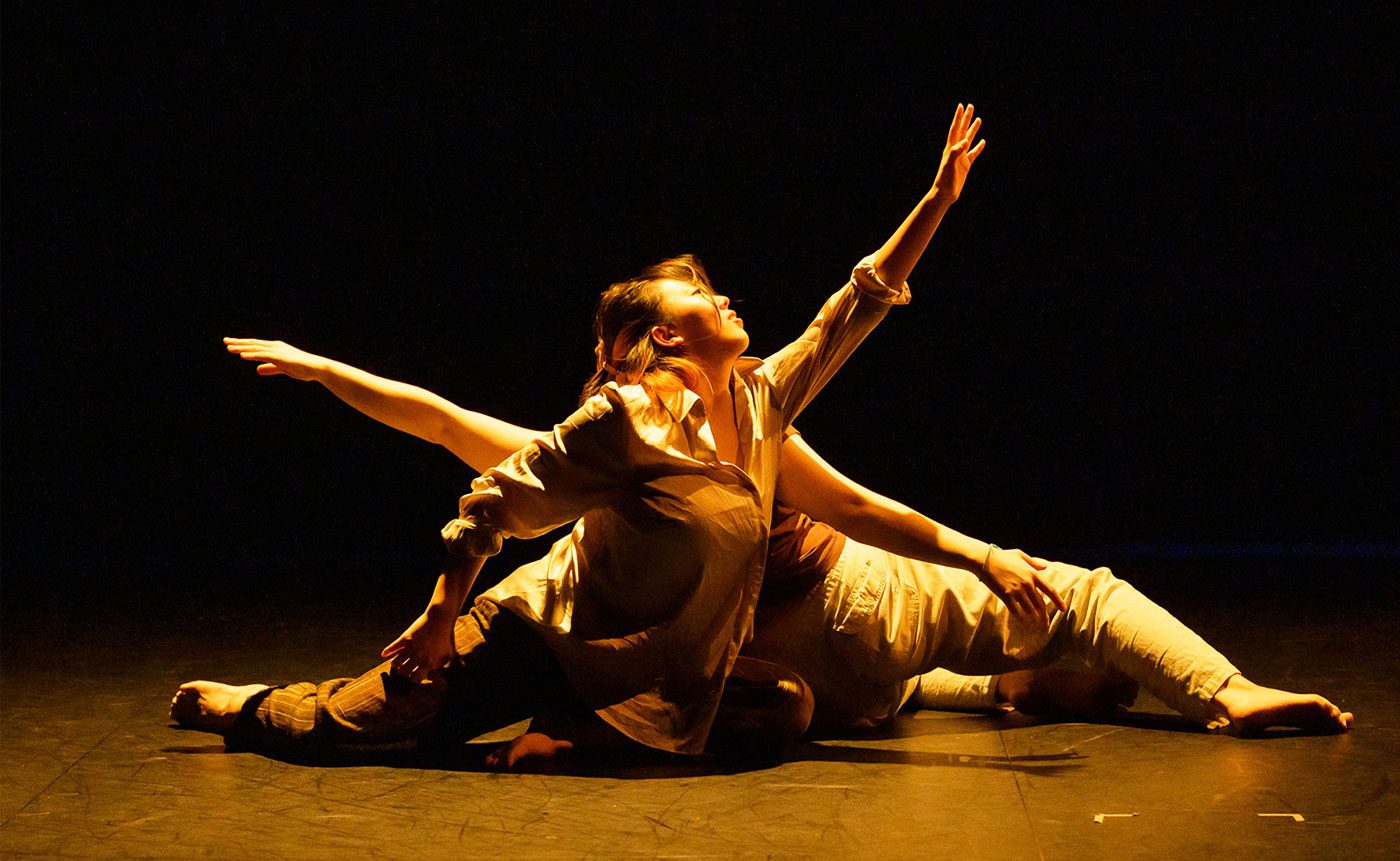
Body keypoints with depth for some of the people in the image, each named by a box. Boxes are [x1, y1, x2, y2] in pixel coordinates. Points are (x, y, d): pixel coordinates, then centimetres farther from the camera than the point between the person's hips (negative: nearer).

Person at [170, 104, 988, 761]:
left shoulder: (760, 400, -3)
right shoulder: (627, 418, -22)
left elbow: (856, 308, 2)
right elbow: (496, 499, -16)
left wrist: (940, 197, 0)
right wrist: (441, 616, -13)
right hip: (547, 633, -7)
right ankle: (232, 704, 31)